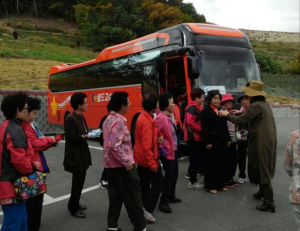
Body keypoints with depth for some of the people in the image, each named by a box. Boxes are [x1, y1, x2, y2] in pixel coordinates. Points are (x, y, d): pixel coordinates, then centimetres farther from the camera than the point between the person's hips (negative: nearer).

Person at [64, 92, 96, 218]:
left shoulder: (81, 117, 11)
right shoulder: (70, 119, -18)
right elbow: (71, 138, -24)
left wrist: (91, 133, -1)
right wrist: (87, 136, -23)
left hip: (82, 153, 9)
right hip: (75, 156, -9)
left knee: (80, 180, 17)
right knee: (77, 181, 0)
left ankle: (74, 204, 32)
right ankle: (73, 209, 14)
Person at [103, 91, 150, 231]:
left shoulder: (109, 119, 10)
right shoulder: (119, 121, -20)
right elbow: (114, 145, -28)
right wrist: (127, 162, -21)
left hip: (111, 164, 9)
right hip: (122, 165, -9)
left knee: (115, 195, 15)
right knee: (133, 196, 2)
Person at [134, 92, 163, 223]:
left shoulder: (143, 117, 8)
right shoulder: (147, 121, -23)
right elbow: (147, 145, -26)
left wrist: (157, 137, 5)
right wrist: (152, 163, -23)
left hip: (141, 158, 10)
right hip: (147, 159, -10)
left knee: (144, 183, 17)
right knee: (158, 182, 1)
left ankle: (141, 209, 26)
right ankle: (147, 209, 0)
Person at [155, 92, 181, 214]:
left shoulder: (169, 116, 7)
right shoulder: (161, 118, -22)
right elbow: (155, 133, -26)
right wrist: (161, 148, -21)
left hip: (173, 149, 9)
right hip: (167, 151, -9)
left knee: (174, 174, 19)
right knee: (169, 175, -4)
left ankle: (171, 196, 35)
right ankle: (163, 202, 5)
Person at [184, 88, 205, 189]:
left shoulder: (197, 107, 16)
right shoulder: (192, 108, -15)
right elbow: (190, 121, -27)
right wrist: (200, 129, -18)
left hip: (198, 137, 10)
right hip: (193, 138, -10)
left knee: (200, 158, 14)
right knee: (194, 160, -2)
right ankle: (192, 182, 8)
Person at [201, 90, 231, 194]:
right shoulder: (205, 111, -5)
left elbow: (225, 126, 18)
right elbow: (204, 128, -12)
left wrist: (228, 139, 12)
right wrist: (207, 142, -17)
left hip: (222, 141, 6)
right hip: (212, 142, -6)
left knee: (221, 164, 11)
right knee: (211, 164, 1)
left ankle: (220, 184, 22)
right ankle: (210, 186, 10)